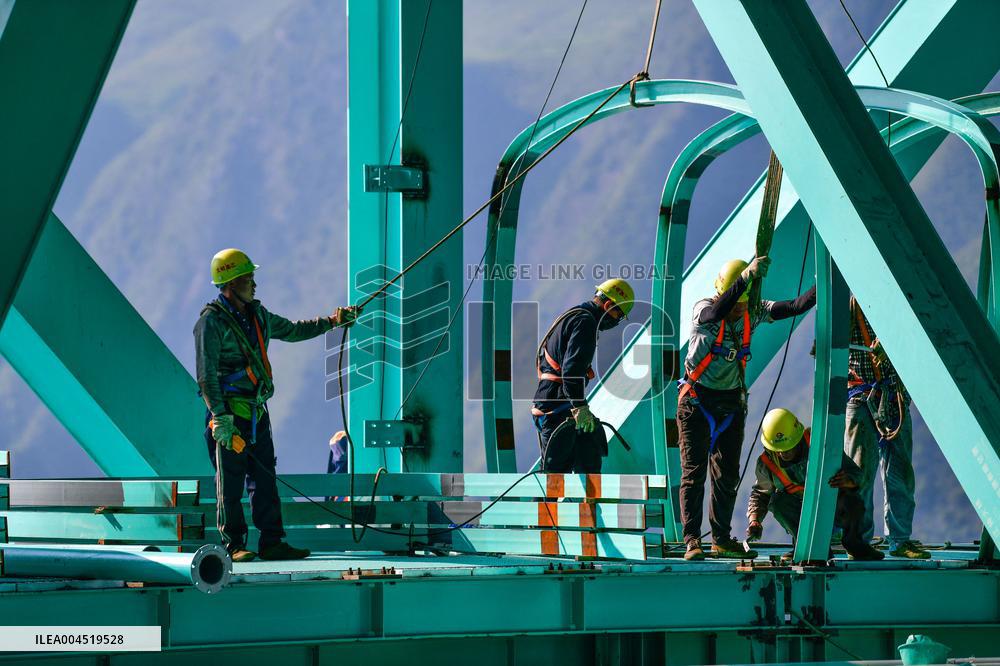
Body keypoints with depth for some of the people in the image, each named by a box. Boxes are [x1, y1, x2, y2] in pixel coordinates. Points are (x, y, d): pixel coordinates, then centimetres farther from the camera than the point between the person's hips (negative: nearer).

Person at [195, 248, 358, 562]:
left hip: (257, 412, 8)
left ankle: (272, 543, 9)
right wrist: (220, 417, -21)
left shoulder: (257, 315, 13)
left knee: (265, 480, 6)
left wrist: (332, 321, 25)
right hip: (229, 414, -8)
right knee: (230, 483, -3)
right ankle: (234, 546, 2)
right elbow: (206, 375, -15)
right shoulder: (211, 321, -10)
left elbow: (292, 331, 30)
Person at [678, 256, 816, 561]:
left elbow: (792, 308, -13)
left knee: (727, 475, 9)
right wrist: (747, 277, -52)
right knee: (694, 471, -8)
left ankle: (722, 540, 18)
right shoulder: (703, 310, -17)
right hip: (697, 400, -5)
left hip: (731, 401, 5)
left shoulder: (752, 312, -5)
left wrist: (820, 289, -29)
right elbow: (718, 311, -41)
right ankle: (692, 541, -7)